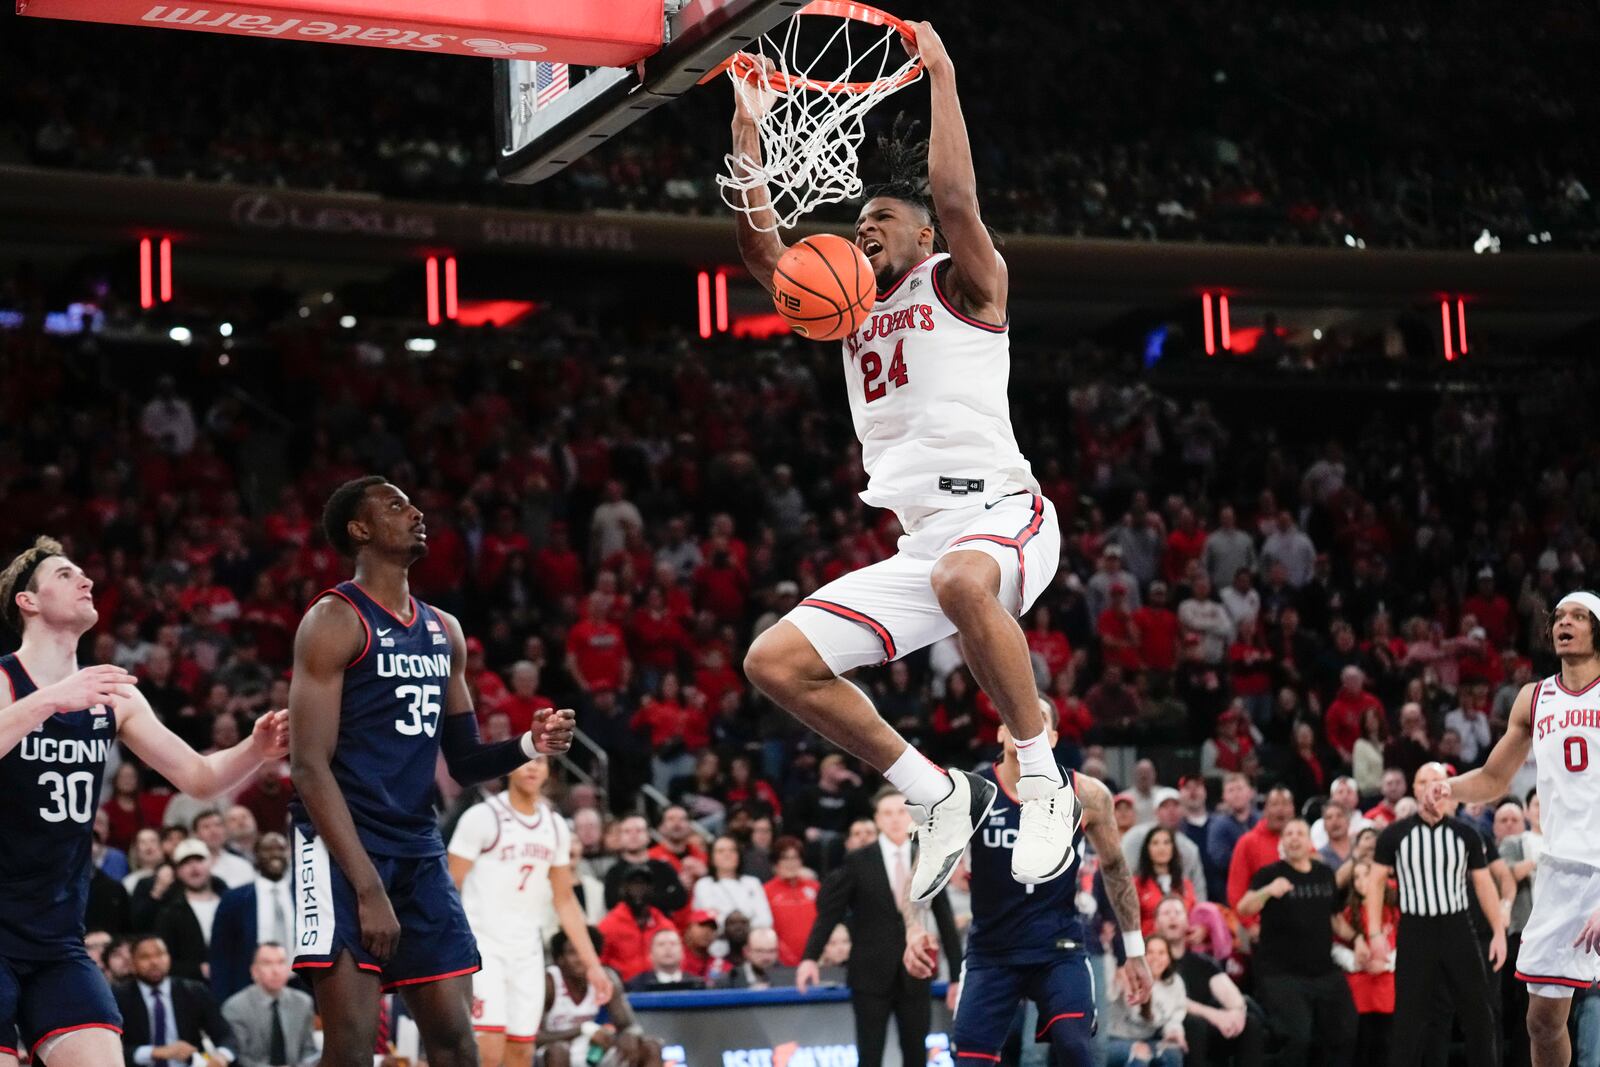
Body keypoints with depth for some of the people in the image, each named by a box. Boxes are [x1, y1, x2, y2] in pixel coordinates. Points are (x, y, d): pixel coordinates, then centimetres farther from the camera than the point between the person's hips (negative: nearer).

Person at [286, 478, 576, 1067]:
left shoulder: (444, 631, 15)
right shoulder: (335, 620, -8)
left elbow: (462, 761, 21)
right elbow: (310, 766, -15)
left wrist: (529, 745, -2)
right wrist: (367, 886, -22)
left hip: (420, 852, 7)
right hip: (343, 848, -7)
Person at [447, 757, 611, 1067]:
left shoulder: (555, 826, 9)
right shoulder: (482, 817, -8)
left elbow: (565, 900, 16)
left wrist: (592, 963, 11)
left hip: (527, 951, 6)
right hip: (482, 946, -6)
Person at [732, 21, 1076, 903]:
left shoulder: (962, 284, 7)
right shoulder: (852, 311, 24)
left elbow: (955, 199, -14)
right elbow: (760, 246, 17)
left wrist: (940, 75, -10)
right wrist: (746, 132, 15)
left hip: (999, 508, -8)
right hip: (918, 540, 8)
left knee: (962, 578, -43)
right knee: (775, 661, -4)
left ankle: (1042, 780, -28)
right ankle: (940, 797, 5)